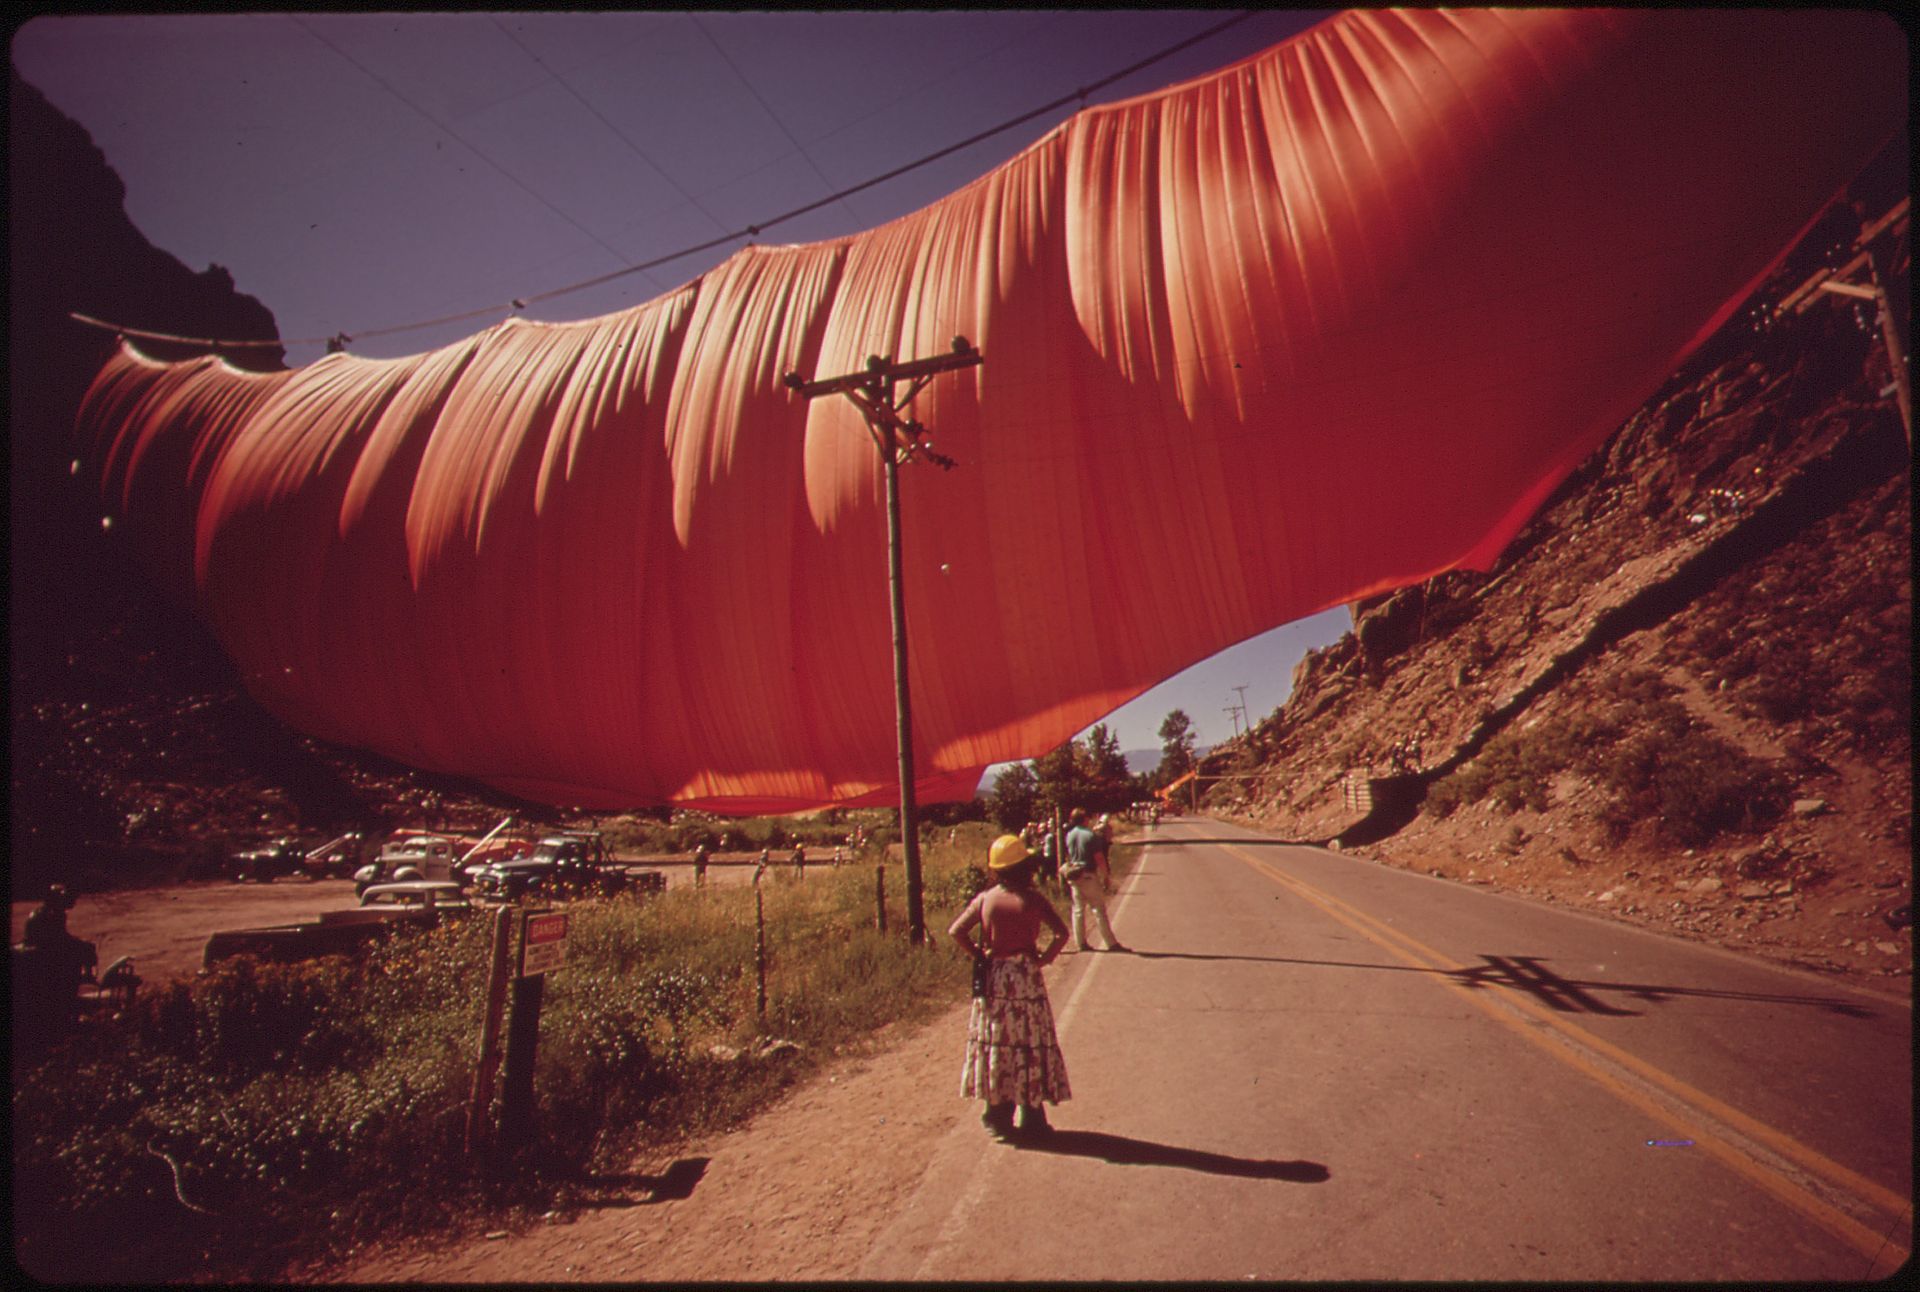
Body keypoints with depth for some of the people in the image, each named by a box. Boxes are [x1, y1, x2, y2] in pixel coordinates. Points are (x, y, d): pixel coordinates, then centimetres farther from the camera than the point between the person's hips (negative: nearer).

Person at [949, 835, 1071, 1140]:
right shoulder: (1032, 899, -8)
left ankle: (997, 1117, 19)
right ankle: (1032, 1119, 16)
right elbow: (1061, 932, -16)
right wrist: (1045, 958, -5)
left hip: (992, 979, 3)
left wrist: (979, 955, 3)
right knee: (1031, 1046, 8)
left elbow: (956, 931, -6)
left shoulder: (985, 898, -2)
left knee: (995, 1044, 12)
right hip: (1026, 978, -2)